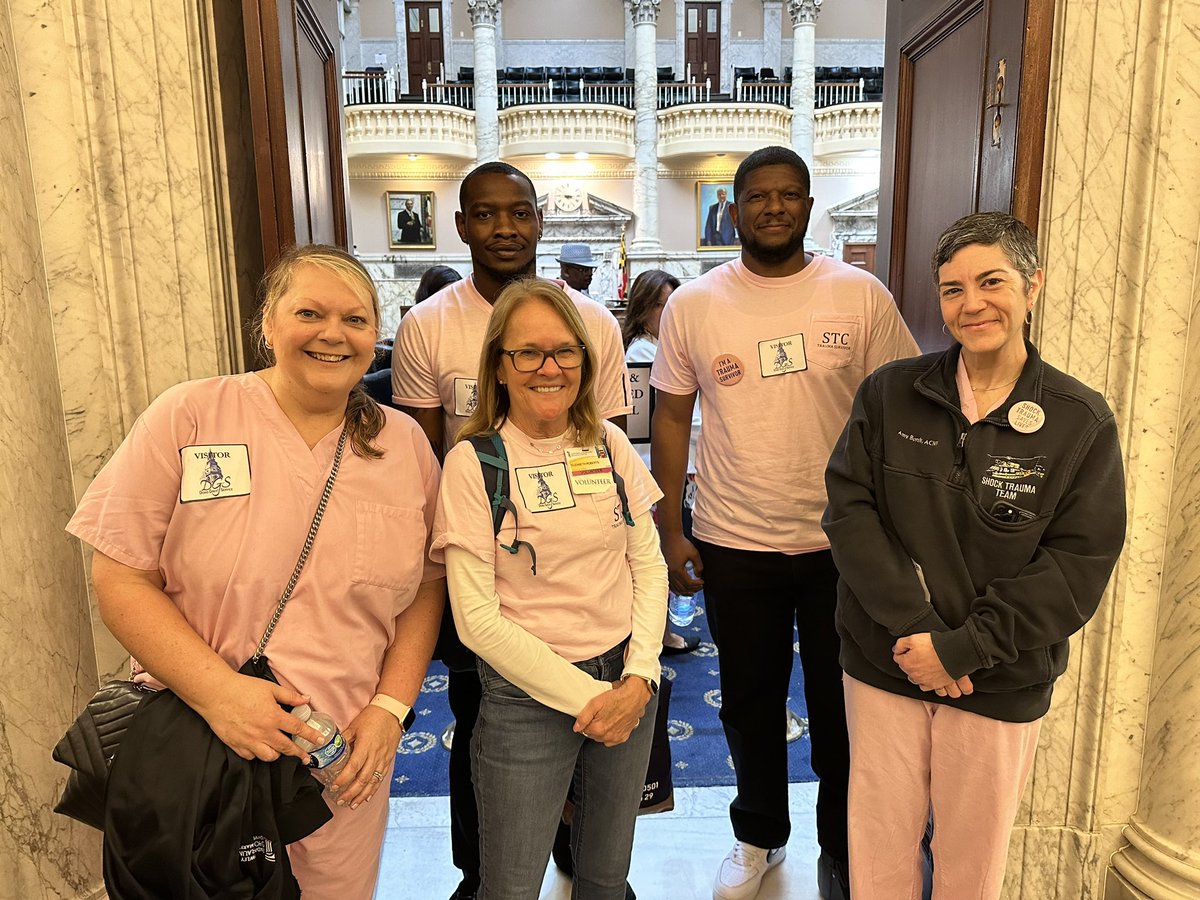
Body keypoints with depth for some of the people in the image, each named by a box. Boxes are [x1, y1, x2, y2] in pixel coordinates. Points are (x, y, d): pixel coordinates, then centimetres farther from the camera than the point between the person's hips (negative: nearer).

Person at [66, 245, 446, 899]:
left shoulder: (405, 444, 0)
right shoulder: (186, 419, -8)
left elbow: (427, 586, 4)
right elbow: (119, 578, -9)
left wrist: (389, 708, -7)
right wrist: (218, 692, -19)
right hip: (201, 752, -2)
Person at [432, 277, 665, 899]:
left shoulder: (610, 445, 0)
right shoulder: (474, 462, -12)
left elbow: (649, 565, 4)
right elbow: (477, 618, -14)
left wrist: (639, 679, -8)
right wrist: (584, 697, -14)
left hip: (626, 684, 4)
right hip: (527, 695, -3)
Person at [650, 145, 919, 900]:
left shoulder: (862, 296, -4)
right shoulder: (693, 305, -2)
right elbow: (672, 419, 2)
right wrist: (671, 531, 0)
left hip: (842, 540, 0)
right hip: (734, 545, 1)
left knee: (842, 705, 14)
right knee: (751, 700, 17)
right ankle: (760, 836, 42)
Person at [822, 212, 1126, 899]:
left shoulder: (1082, 422, -6)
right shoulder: (891, 393, -3)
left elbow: (1079, 567, -9)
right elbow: (849, 509, -7)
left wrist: (961, 647, -16)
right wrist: (914, 624, -17)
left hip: (1002, 686, 0)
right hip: (884, 667, 1)